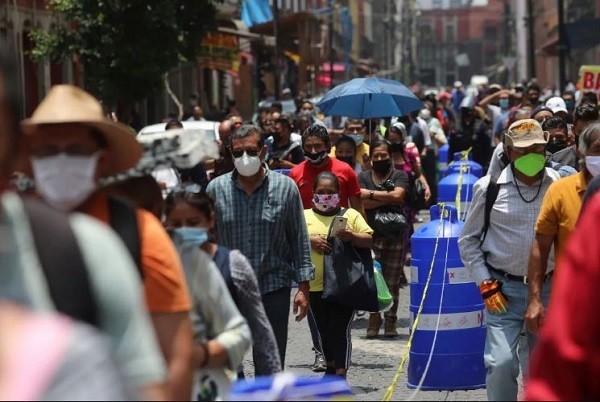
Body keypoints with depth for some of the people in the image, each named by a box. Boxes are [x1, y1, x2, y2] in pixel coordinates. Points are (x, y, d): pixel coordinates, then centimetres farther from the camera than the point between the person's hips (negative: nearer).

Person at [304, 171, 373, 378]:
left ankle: (341, 375, -8)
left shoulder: (350, 215, 6)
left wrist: (351, 236, -17)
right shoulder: (305, 216, 9)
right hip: (316, 286, 3)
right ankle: (331, 368, 32)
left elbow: (368, 240, 2)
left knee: (340, 331, -8)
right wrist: (310, 241, -16)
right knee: (324, 331, 15)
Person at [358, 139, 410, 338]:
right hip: (371, 236, 1)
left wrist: (371, 194, -5)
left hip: (394, 235, 0)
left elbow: (397, 195, -13)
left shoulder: (400, 176, 7)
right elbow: (361, 203, -6)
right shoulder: (364, 177, 10)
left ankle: (390, 321, 8)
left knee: (392, 282, 1)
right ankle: (374, 320, 4)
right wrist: (387, 199, -9)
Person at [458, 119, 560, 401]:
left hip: (548, 288, 2)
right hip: (503, 289, -2)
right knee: (501, 362, -14)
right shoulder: (489, 187, -3)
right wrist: (485, 284, -2)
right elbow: (468, 241, 5)